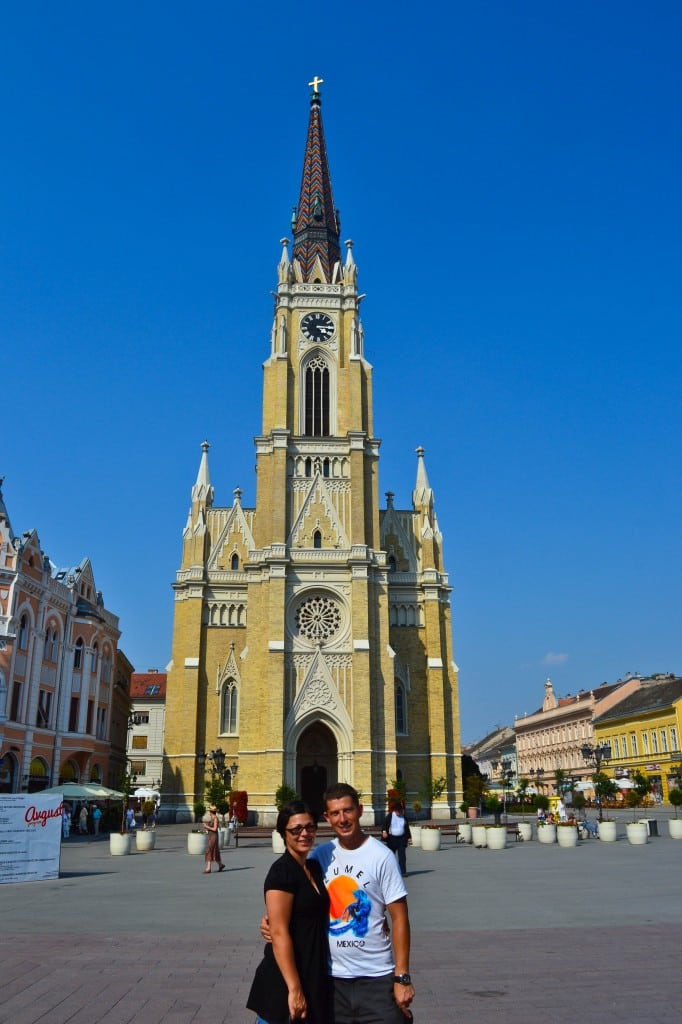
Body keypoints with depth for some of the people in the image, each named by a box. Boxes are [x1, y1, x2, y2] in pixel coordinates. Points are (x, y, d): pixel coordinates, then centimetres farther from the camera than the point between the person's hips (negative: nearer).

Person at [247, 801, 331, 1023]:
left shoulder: (315, 867, 7)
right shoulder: (281, 871, -18)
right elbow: (279, 933, -22)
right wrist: (294, 989, -23)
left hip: (315, 976, 8)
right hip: (285, 980, -8)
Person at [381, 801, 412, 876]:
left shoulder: (403, 817, 9)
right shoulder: (389, 816, -2)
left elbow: (407, 828, 18)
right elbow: (385, 825, -11)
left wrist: (409, 837, 16)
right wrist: (384, 831, -30)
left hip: (402, 839, 2)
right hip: (392, 838, -2)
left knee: (402, 855, -6)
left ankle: (403, 872, -6)